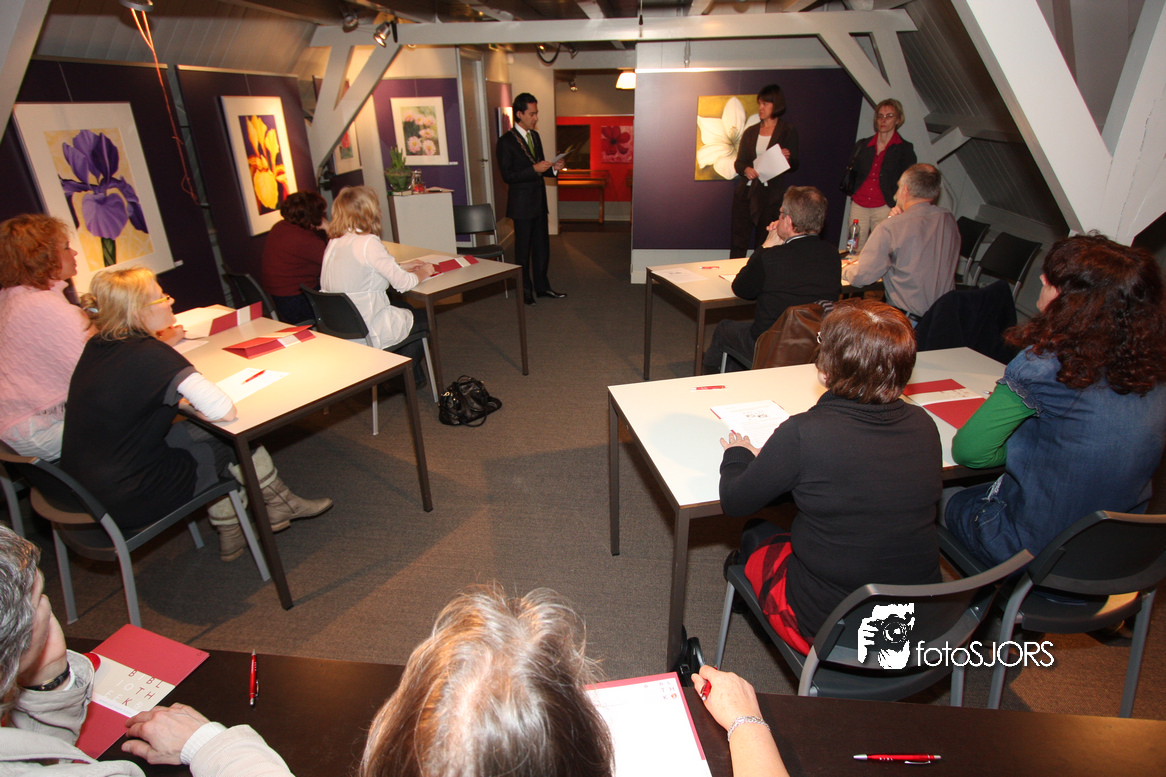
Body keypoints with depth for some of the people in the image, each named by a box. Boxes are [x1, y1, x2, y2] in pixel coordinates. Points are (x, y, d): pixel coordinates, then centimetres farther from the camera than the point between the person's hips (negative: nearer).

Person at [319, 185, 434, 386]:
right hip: (368, 334, -9)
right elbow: (403, 283, -18)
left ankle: (415, 377, 36)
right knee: (426, 320, 16)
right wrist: (423, 272, 2)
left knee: (407, 310, 29)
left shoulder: (334, 243, 5)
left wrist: (402, 266, 18)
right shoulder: (368, 243, -20)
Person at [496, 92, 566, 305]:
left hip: (539, 201, 7)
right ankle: (525, 290, 15)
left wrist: (553, 168, -1)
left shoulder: (535, 136, 12)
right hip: (522, 203, -7)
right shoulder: (506, 141, -11)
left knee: (542, 246, 13)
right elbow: (507, 175, -16)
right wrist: (534, 169, -22)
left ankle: (542, 286, 25)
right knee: (523, 249, 3)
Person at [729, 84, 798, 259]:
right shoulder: (750, 132, 17)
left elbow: (794, 166, 4)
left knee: (764, 246, -3)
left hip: (770, 194, -3)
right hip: (745, 192, 3)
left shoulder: (788, 131, 6)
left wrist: (786, 159, -19)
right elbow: (738, 162, 13)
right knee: (738, 243, -1)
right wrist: (746, 169, -10)